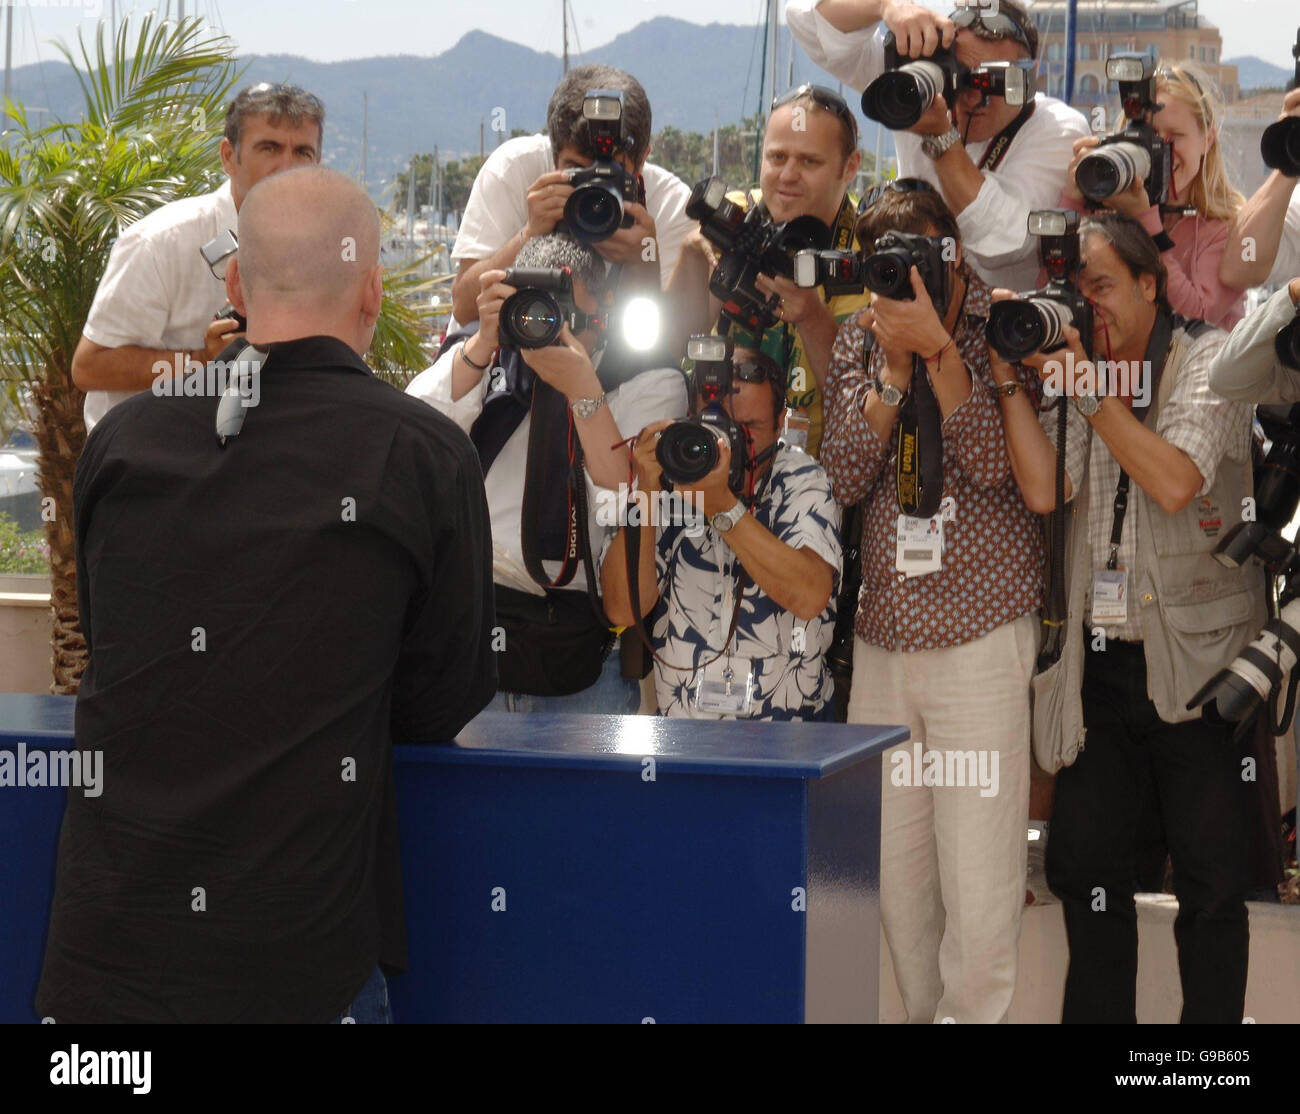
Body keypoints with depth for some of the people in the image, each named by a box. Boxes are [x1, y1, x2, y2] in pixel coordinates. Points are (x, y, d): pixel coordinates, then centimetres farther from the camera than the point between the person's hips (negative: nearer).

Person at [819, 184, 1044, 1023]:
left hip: (981, 639, -4)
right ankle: (926, 1014, 23)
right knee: (894, 881, 8)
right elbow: (846, 476, -1)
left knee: (980, 898, -7)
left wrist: (938, 347, -17)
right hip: (880, 640, 4)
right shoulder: (860, 339, 9)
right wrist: (894, 365, -10)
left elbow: (994, 464, -13)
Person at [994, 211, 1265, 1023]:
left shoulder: (1210, 362, -3)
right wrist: (1012, 373, -11)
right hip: (1102, 662, 5)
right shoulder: (1076, 371, 9)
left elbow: (1174, 483, -19)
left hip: (1197, 663, -4)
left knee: (1211, 886, 0)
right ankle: (1100, 1017, 22)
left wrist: (1092, 385, -16)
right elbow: (1042, 488, -6)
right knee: (1086, 868, 9)